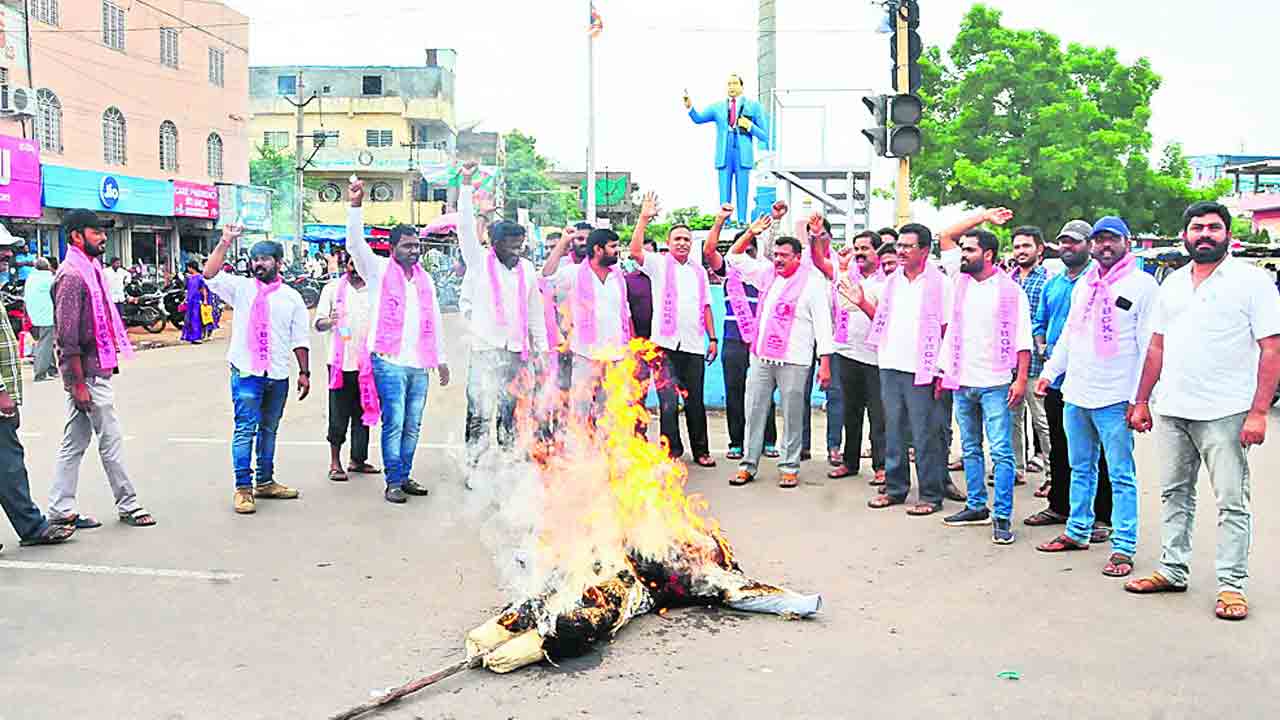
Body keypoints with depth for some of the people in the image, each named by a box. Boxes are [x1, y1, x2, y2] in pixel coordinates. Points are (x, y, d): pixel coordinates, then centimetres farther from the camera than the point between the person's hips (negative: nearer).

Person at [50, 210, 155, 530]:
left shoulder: (90, 270, 15)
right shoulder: (72, 276, -15)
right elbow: (67, 337, -18)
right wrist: (78, 383, -19)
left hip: (97, 369, 10)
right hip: (88, 374, -10)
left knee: (75, 443, 11)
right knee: (112, 440, -1)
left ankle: (61, 511, 17)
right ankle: (128, 506, 9)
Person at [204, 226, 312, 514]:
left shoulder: (292, 297, 10)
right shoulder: (241, 287, 5)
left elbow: (300, 339, 10)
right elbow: (209, 274, -10)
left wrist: (304, 373, 6)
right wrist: (225, 242, -15)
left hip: (279, 375, 3)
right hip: (246, 371, -3)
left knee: (269, 429, 12)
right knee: (245, 429, -7)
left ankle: (265, 482, 22)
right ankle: (243, 488, -4)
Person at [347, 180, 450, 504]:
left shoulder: (425, 279, 17)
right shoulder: (379, 270, 3)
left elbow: (435, 321, 20)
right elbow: (356, 244, -12)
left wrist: (441, 359, 19)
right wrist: (356, 206, -25)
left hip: (420, 365, 5)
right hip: (390, 362, -5)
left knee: (412, 426, 9)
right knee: (394, 423, -7)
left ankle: (405, 476, 20)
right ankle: (393, 482, -1)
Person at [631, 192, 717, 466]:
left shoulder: (699, 271, 16)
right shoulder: (659, 264, 3)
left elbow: (706, 306, 17)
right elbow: (635, 251, -16)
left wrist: (713, 338, 11)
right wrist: (644, 218, -20)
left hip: (694, 345, 4)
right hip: (666, 344, -4)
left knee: (695, 401, 11)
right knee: (668, 402, -5)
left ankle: (701, 450, 21)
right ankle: (672, 451, 5)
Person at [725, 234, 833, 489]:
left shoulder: (812, 281, -3)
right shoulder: (768, 273, 12)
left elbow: (823, 323, -6)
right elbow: (734, 257, 20)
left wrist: (825, 363, -11)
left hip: (793, 361, -5)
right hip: (761, 357, 5)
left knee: (792, 415, 2)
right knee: (754, 411, 5)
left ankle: (789, 467, 12)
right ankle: (748, 464, 13)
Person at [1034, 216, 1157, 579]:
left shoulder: (1142, 284, -6)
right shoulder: (1084, 284, 15)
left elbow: (1149, 345, -10)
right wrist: (1049, 370, 16)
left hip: (1115, 399, -7)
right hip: (1076, 394, 7)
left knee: (1121, 475, 0)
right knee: (1081, 469, 17)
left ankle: (1123, 548, 5)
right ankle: (1077, 532, 28)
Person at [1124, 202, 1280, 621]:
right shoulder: (1173, 284, 13)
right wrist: (1142, 401, 12)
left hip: (1225, 413, -6)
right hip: (1171, 410, 6)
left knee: (1232, 502, 0)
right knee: (1174, 493, 13)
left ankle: (1232, 585, 8)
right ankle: (1173, 571, 23)